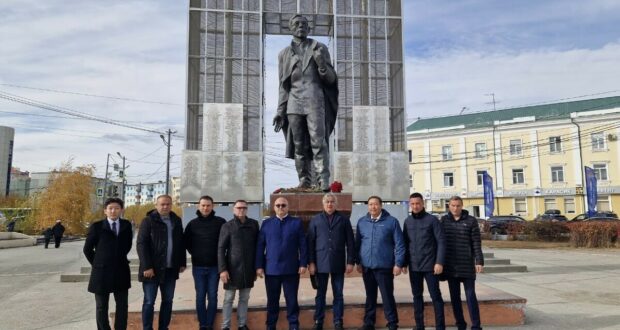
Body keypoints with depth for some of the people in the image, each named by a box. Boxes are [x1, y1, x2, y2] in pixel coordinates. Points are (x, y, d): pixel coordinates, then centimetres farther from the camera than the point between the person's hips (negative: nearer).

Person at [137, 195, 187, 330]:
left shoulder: (176, 221, 10)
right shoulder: (148, 221, -5)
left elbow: (181, 243, 15)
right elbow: (141, 244, -11)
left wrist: (182, 262, 9)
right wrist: (146, 266, -17)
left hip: (170, 269, 5)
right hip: (152, 269, -5)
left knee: (167, 301, 10)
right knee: (149, 302, 2)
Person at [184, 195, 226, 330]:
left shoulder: (220, 222, -4)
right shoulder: (193, 223, 1)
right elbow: (186, 241, 12)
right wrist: (194, 253, 5)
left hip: (215, 266, -1)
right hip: (198, 267, 1)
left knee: (212, 297, 4)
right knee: (200, 297, 6)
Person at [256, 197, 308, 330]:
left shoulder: (297, 222, 4)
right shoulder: (266, 223, 7)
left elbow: (303, 245, 1)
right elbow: (260, 246, 4)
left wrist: (303, 263, -6)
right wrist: (259, 266, -2)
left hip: (291, 268, -1)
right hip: (271, 268, 1)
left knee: (291, 299, 6)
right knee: (272, 300, 10)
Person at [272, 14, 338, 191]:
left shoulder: (319, 48, 11)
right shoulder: (284, 54, 17)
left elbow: (331, 79, 8)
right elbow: (283, 86, 18)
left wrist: (322, 64, -13)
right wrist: (280, 112, 11)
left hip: (315, 100, -2)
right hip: (294, 103, 3)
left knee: (318, 142, -14)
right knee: (299, 146, 0)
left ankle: (323, 182, -16)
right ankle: (304, 182, 5)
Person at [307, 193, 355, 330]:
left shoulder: (344, 219, 4)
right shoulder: (315, 220, 6)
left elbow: (350, 242, 3)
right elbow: (310, 243, 3)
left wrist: (350, 261, -3)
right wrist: (311, 262, -3)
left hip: (338, 263, 0)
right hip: (321, 263, 0)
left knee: (338, 294, 7)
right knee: (320, 294, 7)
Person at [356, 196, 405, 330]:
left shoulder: (392, 221, -4)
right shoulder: (361, 222, 6)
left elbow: (399, 244, -5)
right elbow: (357, 243, 12)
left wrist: (398, 263, -9)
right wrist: (358, 262, 9)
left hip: (384, 266, -3)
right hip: (367, 266, 4)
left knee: (387, 296, 1)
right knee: (370, 296, 14)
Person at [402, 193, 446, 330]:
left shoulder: (432, 220, -6)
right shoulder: (408, 221, 8)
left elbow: (441, 242, -8)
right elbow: (405, 243, 12)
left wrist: (439, 262, -15)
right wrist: (404, 263, 8)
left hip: (430, 265, -4)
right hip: (414, 266, 4)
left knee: (435, 296, 2)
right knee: (417, 296, 11)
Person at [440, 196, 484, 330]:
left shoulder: (471, 221, -3)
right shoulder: (444, 220, 4)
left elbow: (476, 243, -4)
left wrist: (479, 261, -11)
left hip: (467, 265, -3)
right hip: (450, 265, 3)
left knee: (471, 296, 1)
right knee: (455, 297, 9)